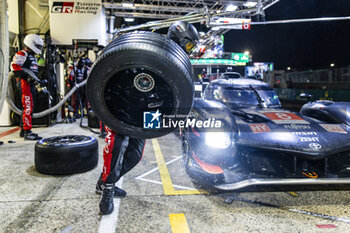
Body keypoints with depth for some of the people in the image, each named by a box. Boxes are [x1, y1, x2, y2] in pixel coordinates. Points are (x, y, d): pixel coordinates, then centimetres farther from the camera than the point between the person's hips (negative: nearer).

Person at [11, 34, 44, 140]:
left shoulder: (32, 56, 24)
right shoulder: (22, 54, -8)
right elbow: (14, 66, -20)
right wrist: (26, 76, -26)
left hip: (30, 84, 11)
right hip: (25, 83, -11)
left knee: (28, 107, 15)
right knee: (28, 107, -15)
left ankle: (23, 130, 25)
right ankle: (27, 132, -15)